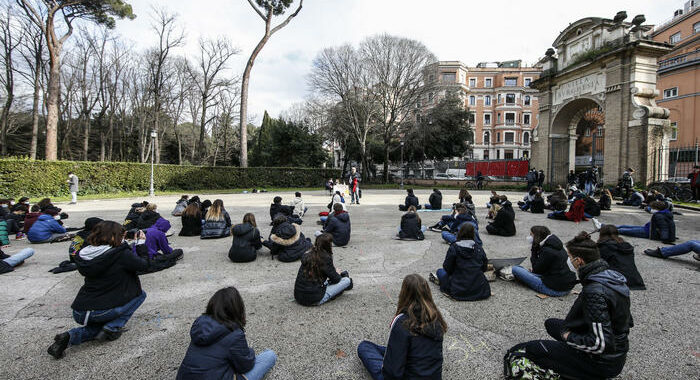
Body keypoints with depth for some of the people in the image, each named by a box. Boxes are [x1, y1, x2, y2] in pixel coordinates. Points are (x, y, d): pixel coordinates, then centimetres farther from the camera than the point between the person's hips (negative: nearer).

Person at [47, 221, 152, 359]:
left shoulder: (84, 255, 4)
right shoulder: (121, 254, -16)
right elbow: (144, 265, -3)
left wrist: (120, 243, 20)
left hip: (79, 313, 7)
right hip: (101, 312, -6)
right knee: (140, 293, 15)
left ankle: (70, 336, 8)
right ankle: (112, 328, 2)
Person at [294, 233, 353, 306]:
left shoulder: (307, 255, 6)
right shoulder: (326, 258, -13)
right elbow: (335, 279, -3)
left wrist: (334, 271, 23)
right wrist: (338, 273, 19)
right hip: (314, 300, -7)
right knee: (347, 280, -1)